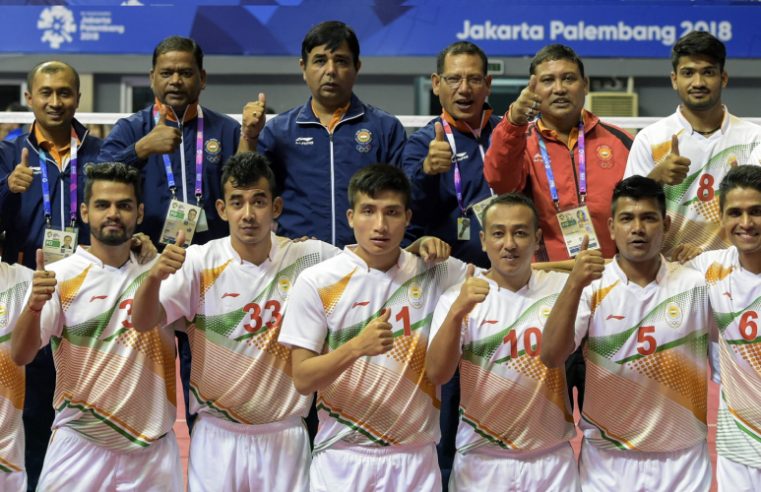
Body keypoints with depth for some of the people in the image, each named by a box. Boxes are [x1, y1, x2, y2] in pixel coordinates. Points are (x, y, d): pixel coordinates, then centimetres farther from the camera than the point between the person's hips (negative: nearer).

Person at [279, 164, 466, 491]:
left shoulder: (435, 274, 1)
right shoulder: (316, 282, -6)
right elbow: (302, 380, -8)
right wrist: (357, 346, -24)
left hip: (416, 458, 2)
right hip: (343, 459, -2)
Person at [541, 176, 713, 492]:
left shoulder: (695, 286, -2)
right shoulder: (592, 287, -5)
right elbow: (551, 357, -17)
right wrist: (574, 285, -26)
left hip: (682, 457, 1)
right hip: (608, 459, -1)